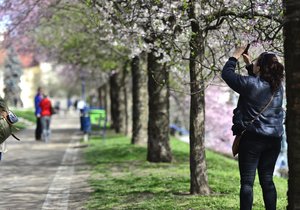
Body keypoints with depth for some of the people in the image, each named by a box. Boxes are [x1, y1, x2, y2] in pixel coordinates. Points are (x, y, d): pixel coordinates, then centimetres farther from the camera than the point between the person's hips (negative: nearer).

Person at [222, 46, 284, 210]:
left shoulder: (250, 84, -15)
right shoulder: (278, 86, 4)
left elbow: (226, 73, -1)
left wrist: (235, 57, 13)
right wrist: (248, 64, 27)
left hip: (252, 138, -6)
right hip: (274, 140, 6)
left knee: (247, 182, -2)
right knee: (267, 180, 13)